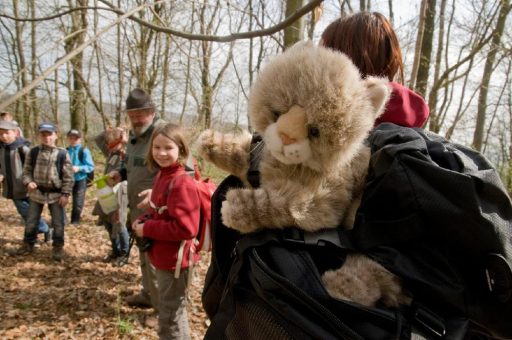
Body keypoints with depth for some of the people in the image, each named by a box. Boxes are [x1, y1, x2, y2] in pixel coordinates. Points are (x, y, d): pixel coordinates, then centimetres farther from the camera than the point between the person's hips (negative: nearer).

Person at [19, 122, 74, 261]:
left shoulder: (62, 153, -7)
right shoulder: (33, 152, 0)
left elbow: (68, 176, -6)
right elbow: (26, 170, 8)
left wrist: (65, 194, -10)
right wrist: (28, 182, -13)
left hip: (56, 194, -2)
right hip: (36, 192, 2)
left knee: (58, 223, 5)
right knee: (31, 221, 14)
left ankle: (58, 247, 20)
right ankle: (28, 243, 34)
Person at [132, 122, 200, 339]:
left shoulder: (181, 183, -23)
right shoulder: (162, 176, 7)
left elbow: (185, 228, -29)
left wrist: (147, 229, -20)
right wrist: (143, 220, 0)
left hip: (174, 260, -9)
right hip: (163, 257, 9)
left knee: (170, 318, 8)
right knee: (171, 311, 26)